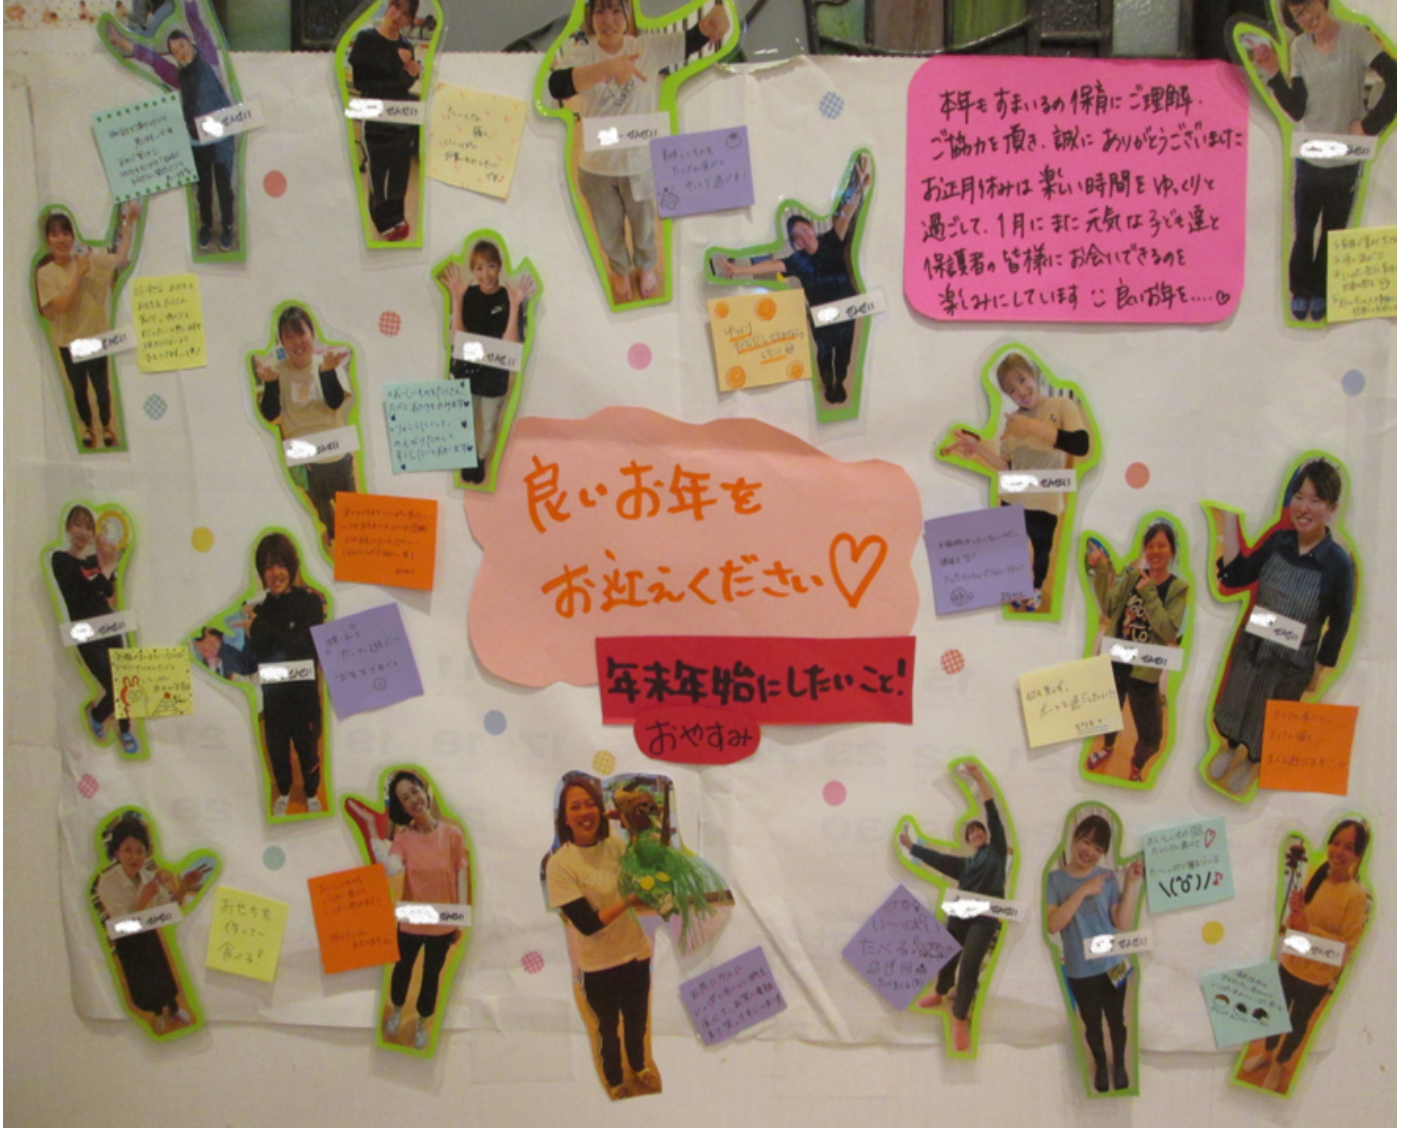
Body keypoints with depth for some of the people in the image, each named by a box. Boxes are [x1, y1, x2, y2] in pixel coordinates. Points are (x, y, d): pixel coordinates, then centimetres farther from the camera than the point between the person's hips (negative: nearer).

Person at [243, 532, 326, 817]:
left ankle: (312, 794, 31)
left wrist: (261, 628, -22)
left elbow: (307, 646, -23)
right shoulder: (261, 607, 0)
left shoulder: (309, 602, -10)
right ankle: (283, 793, 36)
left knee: (307, 746, 8)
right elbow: (254, 657, -4)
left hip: (304, 691, -3)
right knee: (276, 746, 13)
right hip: (272, 693, 3)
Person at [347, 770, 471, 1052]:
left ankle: (423, 1022, 43)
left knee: (432, 973, 18)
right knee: (403, 967, 21)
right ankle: (396, 1011, 51)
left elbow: (462, 875, -6)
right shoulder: (403, 838, -12)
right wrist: (372, 829, -33)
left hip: (444, 922, 0)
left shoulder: (452, 834, -14)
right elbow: (390, 869, -33)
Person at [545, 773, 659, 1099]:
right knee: (609, 1027, 18)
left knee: (637, 1019, 25)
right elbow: (587, 923, -23)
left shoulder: (616, 845, -8)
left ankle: (639, 1067, 53)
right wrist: (629, 900, -32)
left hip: (635, 951, 4)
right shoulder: (560, 864, -22)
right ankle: (615, 1082, 45)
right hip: (598, 964, -4)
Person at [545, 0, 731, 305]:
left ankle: (646, 268, 57)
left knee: (643, 225, 26)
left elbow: (693, 40, -18)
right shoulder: (579, 54, -17)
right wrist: (606, 67, -54)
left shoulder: (649, 47, -13)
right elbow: (556, 86, -37)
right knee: (609, 230, 24)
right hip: (596, 166, 0)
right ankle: (620, 272, 55)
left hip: (640, 163, 0)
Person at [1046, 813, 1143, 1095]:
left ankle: (1119, 1064, 41)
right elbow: (1052, 924, -20)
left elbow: (1124, 923, -9)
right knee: (1092, 1024, 16)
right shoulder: (1055, 879, -9)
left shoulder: (1108, 878, -5)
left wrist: (1132, 884, -16)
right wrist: (1082, 892, -26)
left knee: (1115, 1019, 16)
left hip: (1112, 966, 1)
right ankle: (1100, 1065, 41)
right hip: (1079, 971, -1)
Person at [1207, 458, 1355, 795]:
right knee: (1235, 706, 25)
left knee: (1270, 721, 21)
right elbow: (1235, 577, -8)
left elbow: (1338, 626, -13)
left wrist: (1319, 675, -6)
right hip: (1249, 649, 3)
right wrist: (1229, 524, -16)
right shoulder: (1278, 541, -11)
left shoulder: (1338, 564, -22)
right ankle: (1232, 748, 54)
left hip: (1292, 665, -3)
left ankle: (1255, 762, 50)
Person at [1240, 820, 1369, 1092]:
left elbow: (1349, 945, -22)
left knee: (1299, 1020, 19)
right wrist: (1294, 914, -19)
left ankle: (1279, 1063, 43)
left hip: (1318, 975, -4)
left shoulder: (1357, 895, -23)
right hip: (1290, 962, 4)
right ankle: (1267, 1053, 48)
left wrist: (1308, 928, -30)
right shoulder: (1315, 876, -7)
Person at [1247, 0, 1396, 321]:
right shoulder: (1300, 47, 2)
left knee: (1333, 232, 12)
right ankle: (1301, 292, 27)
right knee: (1304, 231, 9)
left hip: (1345, 160, -2)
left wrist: (1370, 124, -19)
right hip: (1309, 158, 2)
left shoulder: (1356, 36, -10)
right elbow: (1296, 110, -3)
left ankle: (1320, 294, 27)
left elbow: (1394, 81, -18)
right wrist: (1273, 73, -12)